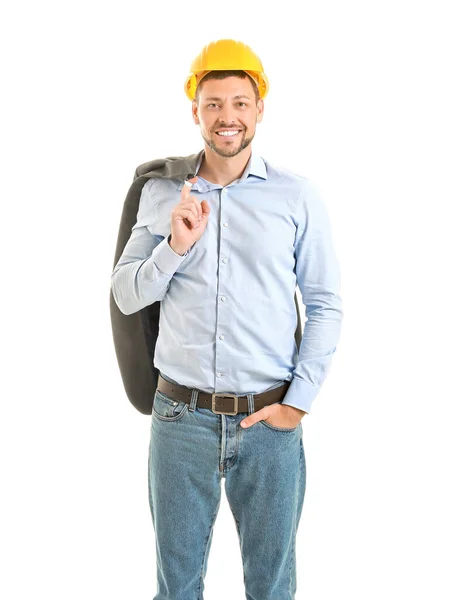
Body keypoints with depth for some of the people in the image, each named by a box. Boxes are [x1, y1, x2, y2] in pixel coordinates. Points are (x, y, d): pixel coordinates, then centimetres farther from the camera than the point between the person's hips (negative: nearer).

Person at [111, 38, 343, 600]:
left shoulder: (296, 195, 0)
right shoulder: (160, 193, 5)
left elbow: (325, 305, 1)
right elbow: (126, 295, 5)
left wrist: (298, 401, -5)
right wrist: (175, 245, -12)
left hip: (270, 420, -1)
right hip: (181, 416, 2)